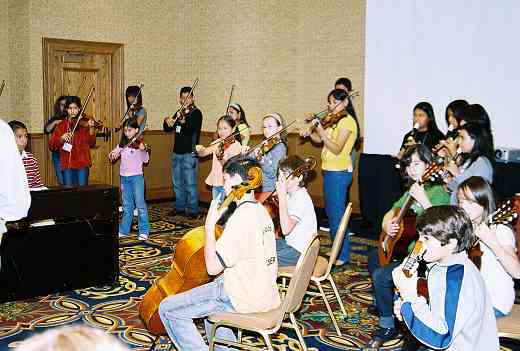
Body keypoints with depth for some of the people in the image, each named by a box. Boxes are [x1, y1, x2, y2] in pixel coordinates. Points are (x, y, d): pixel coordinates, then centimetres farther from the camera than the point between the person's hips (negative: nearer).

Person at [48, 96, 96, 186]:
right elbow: (51, 145, 4)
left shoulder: (84, 123, 3)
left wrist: (91, 128, -23)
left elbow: (91, 143, -8)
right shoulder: (61, 125, 9)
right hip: (67, 165, 2)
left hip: (82, 163, -2)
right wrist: (61, 138, -14)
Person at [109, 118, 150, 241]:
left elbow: (146, 160, -15)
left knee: (140, 204, -5)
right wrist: (112, 154, -10)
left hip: (136, 176, -6)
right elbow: (113, 155, 12)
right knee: (127, 206, 14)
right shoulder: (122, 144, 10)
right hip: (124, 177, 6)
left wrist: (143, 150, -33)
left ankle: (144, 231, 0)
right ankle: (124, 230, 21)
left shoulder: (139, 144, -7)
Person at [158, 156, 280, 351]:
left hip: (242, 298, -9)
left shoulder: (241, 216, -21)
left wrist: (210, 224, -12)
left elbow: (212, 267, -19)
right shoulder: (261, 211, 8)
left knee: (169, 309, -6)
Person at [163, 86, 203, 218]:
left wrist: (183, 121, -44)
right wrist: (167, 121, -7)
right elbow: (167, 129, 15)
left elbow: (193, 128, -25)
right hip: (177, 152, 7)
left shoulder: (196, 113, -7)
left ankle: (193, 210, 3)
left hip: (189, 153, -7)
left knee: (190, 184, -5)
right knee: (177, 183, 15)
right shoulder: (179, 112, 14)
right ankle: (180, 207, 26)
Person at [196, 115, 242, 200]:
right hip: (216, 183, 7)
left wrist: (220, 158, -38)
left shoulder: (235, 145, -10)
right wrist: (199, 149, -14)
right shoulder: (218, 143, 10)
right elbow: (203, 153, 9)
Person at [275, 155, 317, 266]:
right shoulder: (291, 194, 4)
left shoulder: (301, 198, -24)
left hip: (299, 253, -10)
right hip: (290, 243, 10)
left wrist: (282, 196, -32)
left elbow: (286, 229, -33)